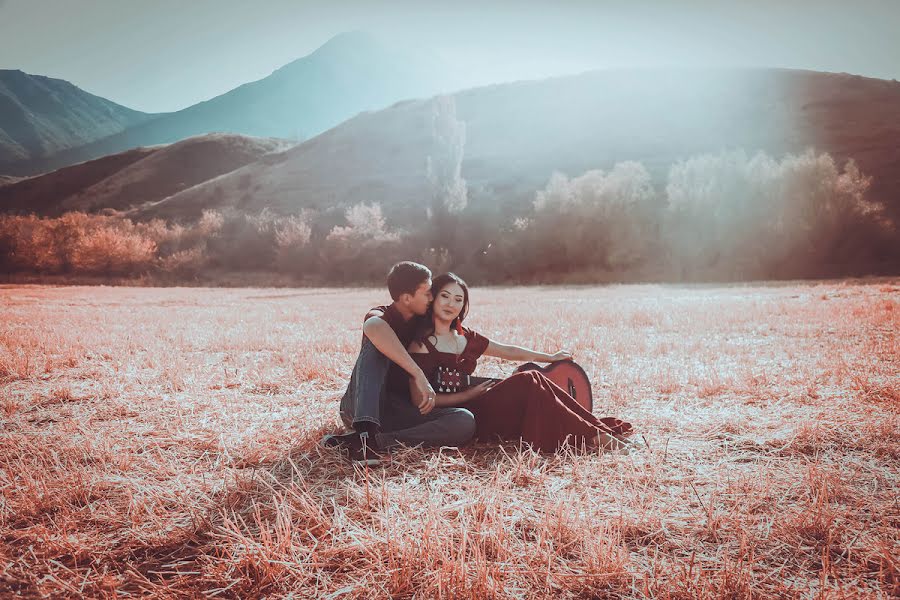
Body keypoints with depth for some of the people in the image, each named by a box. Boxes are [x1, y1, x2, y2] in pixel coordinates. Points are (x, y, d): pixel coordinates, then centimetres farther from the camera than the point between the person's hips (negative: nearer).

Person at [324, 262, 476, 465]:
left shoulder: (422, 323, 12)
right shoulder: (382, 316, -7)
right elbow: (373, 326, -37)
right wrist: (418, 375, -40)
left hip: (399, 413, 5)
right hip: (359, 408, -4)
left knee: (465, 421, -22)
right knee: (377, 342, -27)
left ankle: (373, 440, -32)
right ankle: (365, 430, -44)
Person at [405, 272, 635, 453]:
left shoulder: (465, 337, 12)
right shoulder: (421, 344, -10)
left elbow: (508, 350, 21)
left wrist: (550, 357, 25)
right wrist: (470, 394, -14)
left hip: (474, 406, 7)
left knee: (531, 380, -16)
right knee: (528, 381, -22)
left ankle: (598, 431, -15)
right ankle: (593, 436, -21)